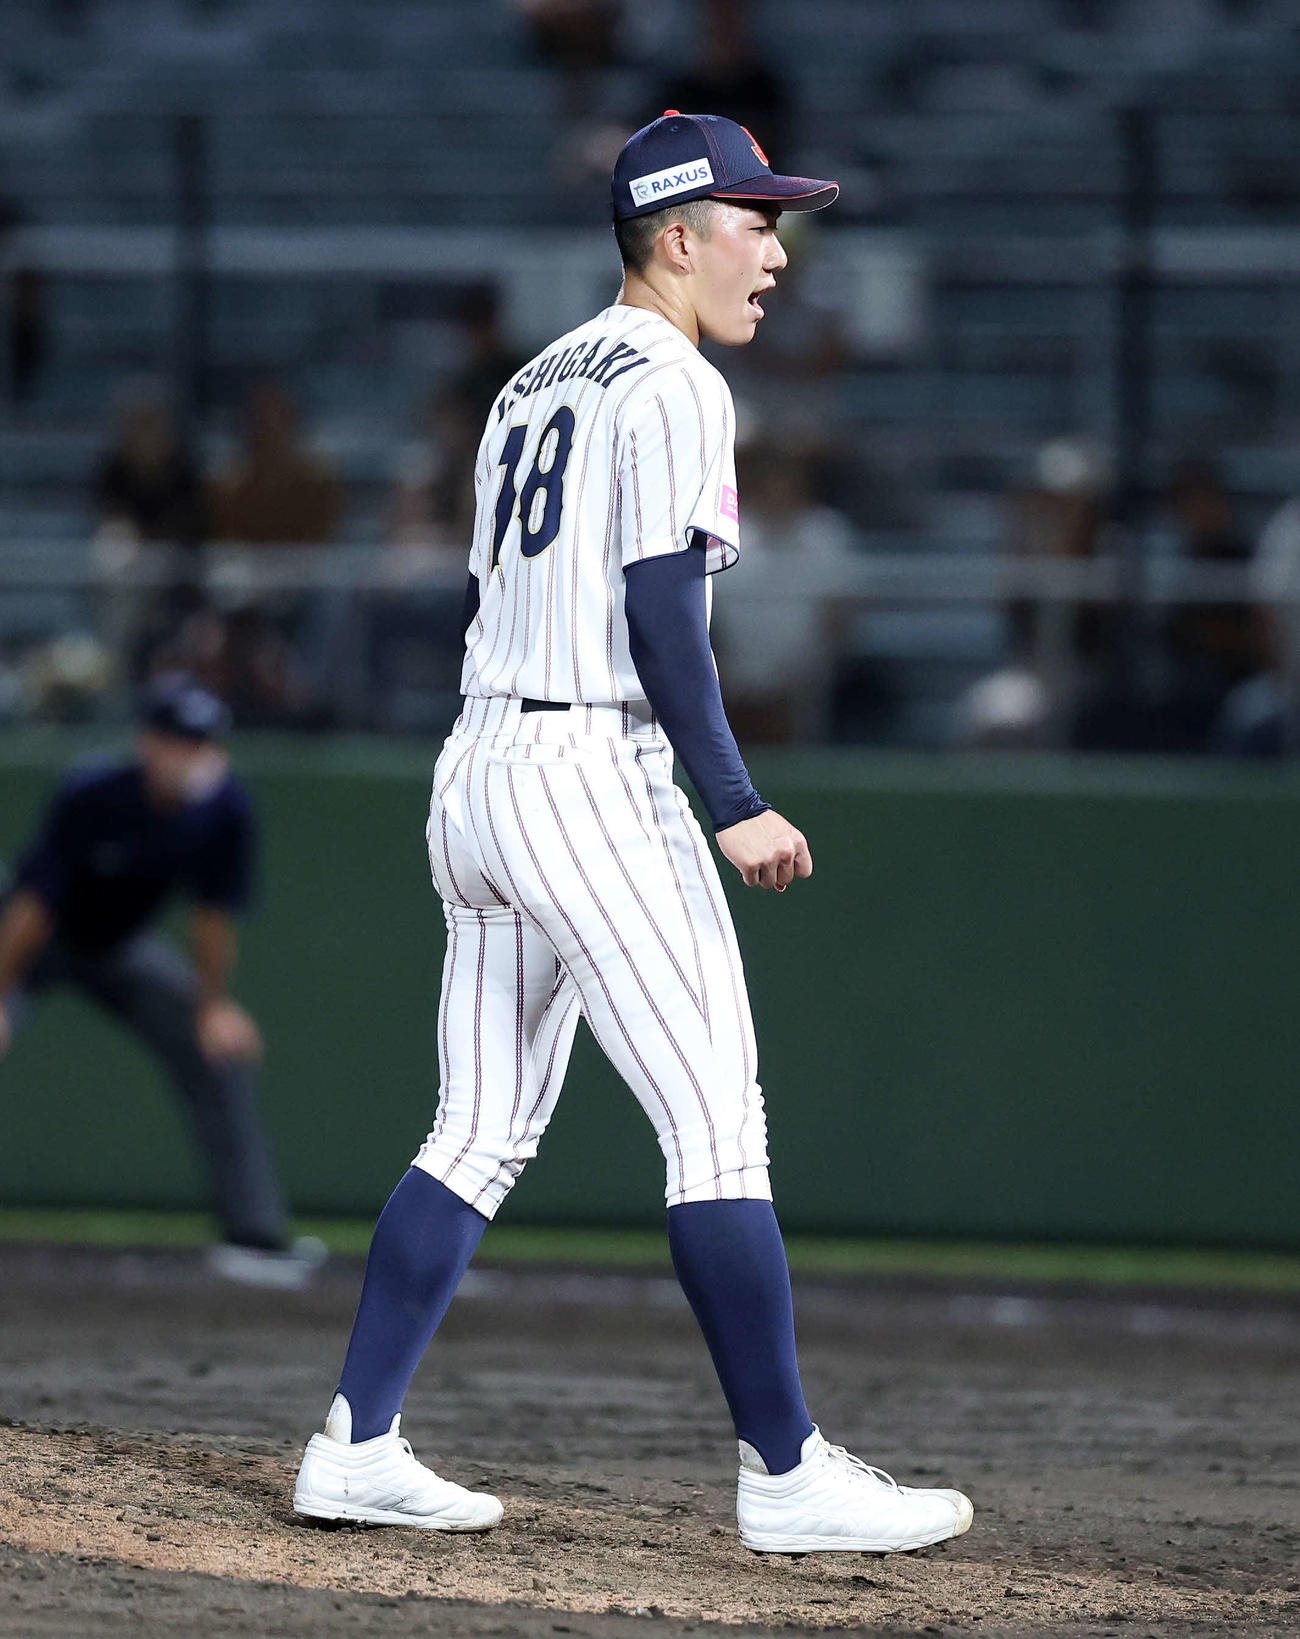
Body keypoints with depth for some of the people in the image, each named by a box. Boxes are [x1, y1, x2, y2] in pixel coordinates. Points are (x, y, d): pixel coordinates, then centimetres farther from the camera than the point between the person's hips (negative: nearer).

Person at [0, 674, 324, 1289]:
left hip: (121, 949, 5)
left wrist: (214, 1006, -6)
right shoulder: (91, 797, -34)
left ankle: (254, 1233, 2)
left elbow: (215, 911, -8)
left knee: (221, 1053, -3)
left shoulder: (223, 809, -21)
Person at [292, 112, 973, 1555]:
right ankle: (785, 1474, -8)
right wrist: (735, 806, -17)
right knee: (717, 1123, -7)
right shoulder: (669, 385, -9)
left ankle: (356, 1448, 6)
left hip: (475, 770, 9)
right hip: (595, 774, -9)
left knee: (482, 1134, 11)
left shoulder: (534, 384, 19)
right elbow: (660, 611, -17)